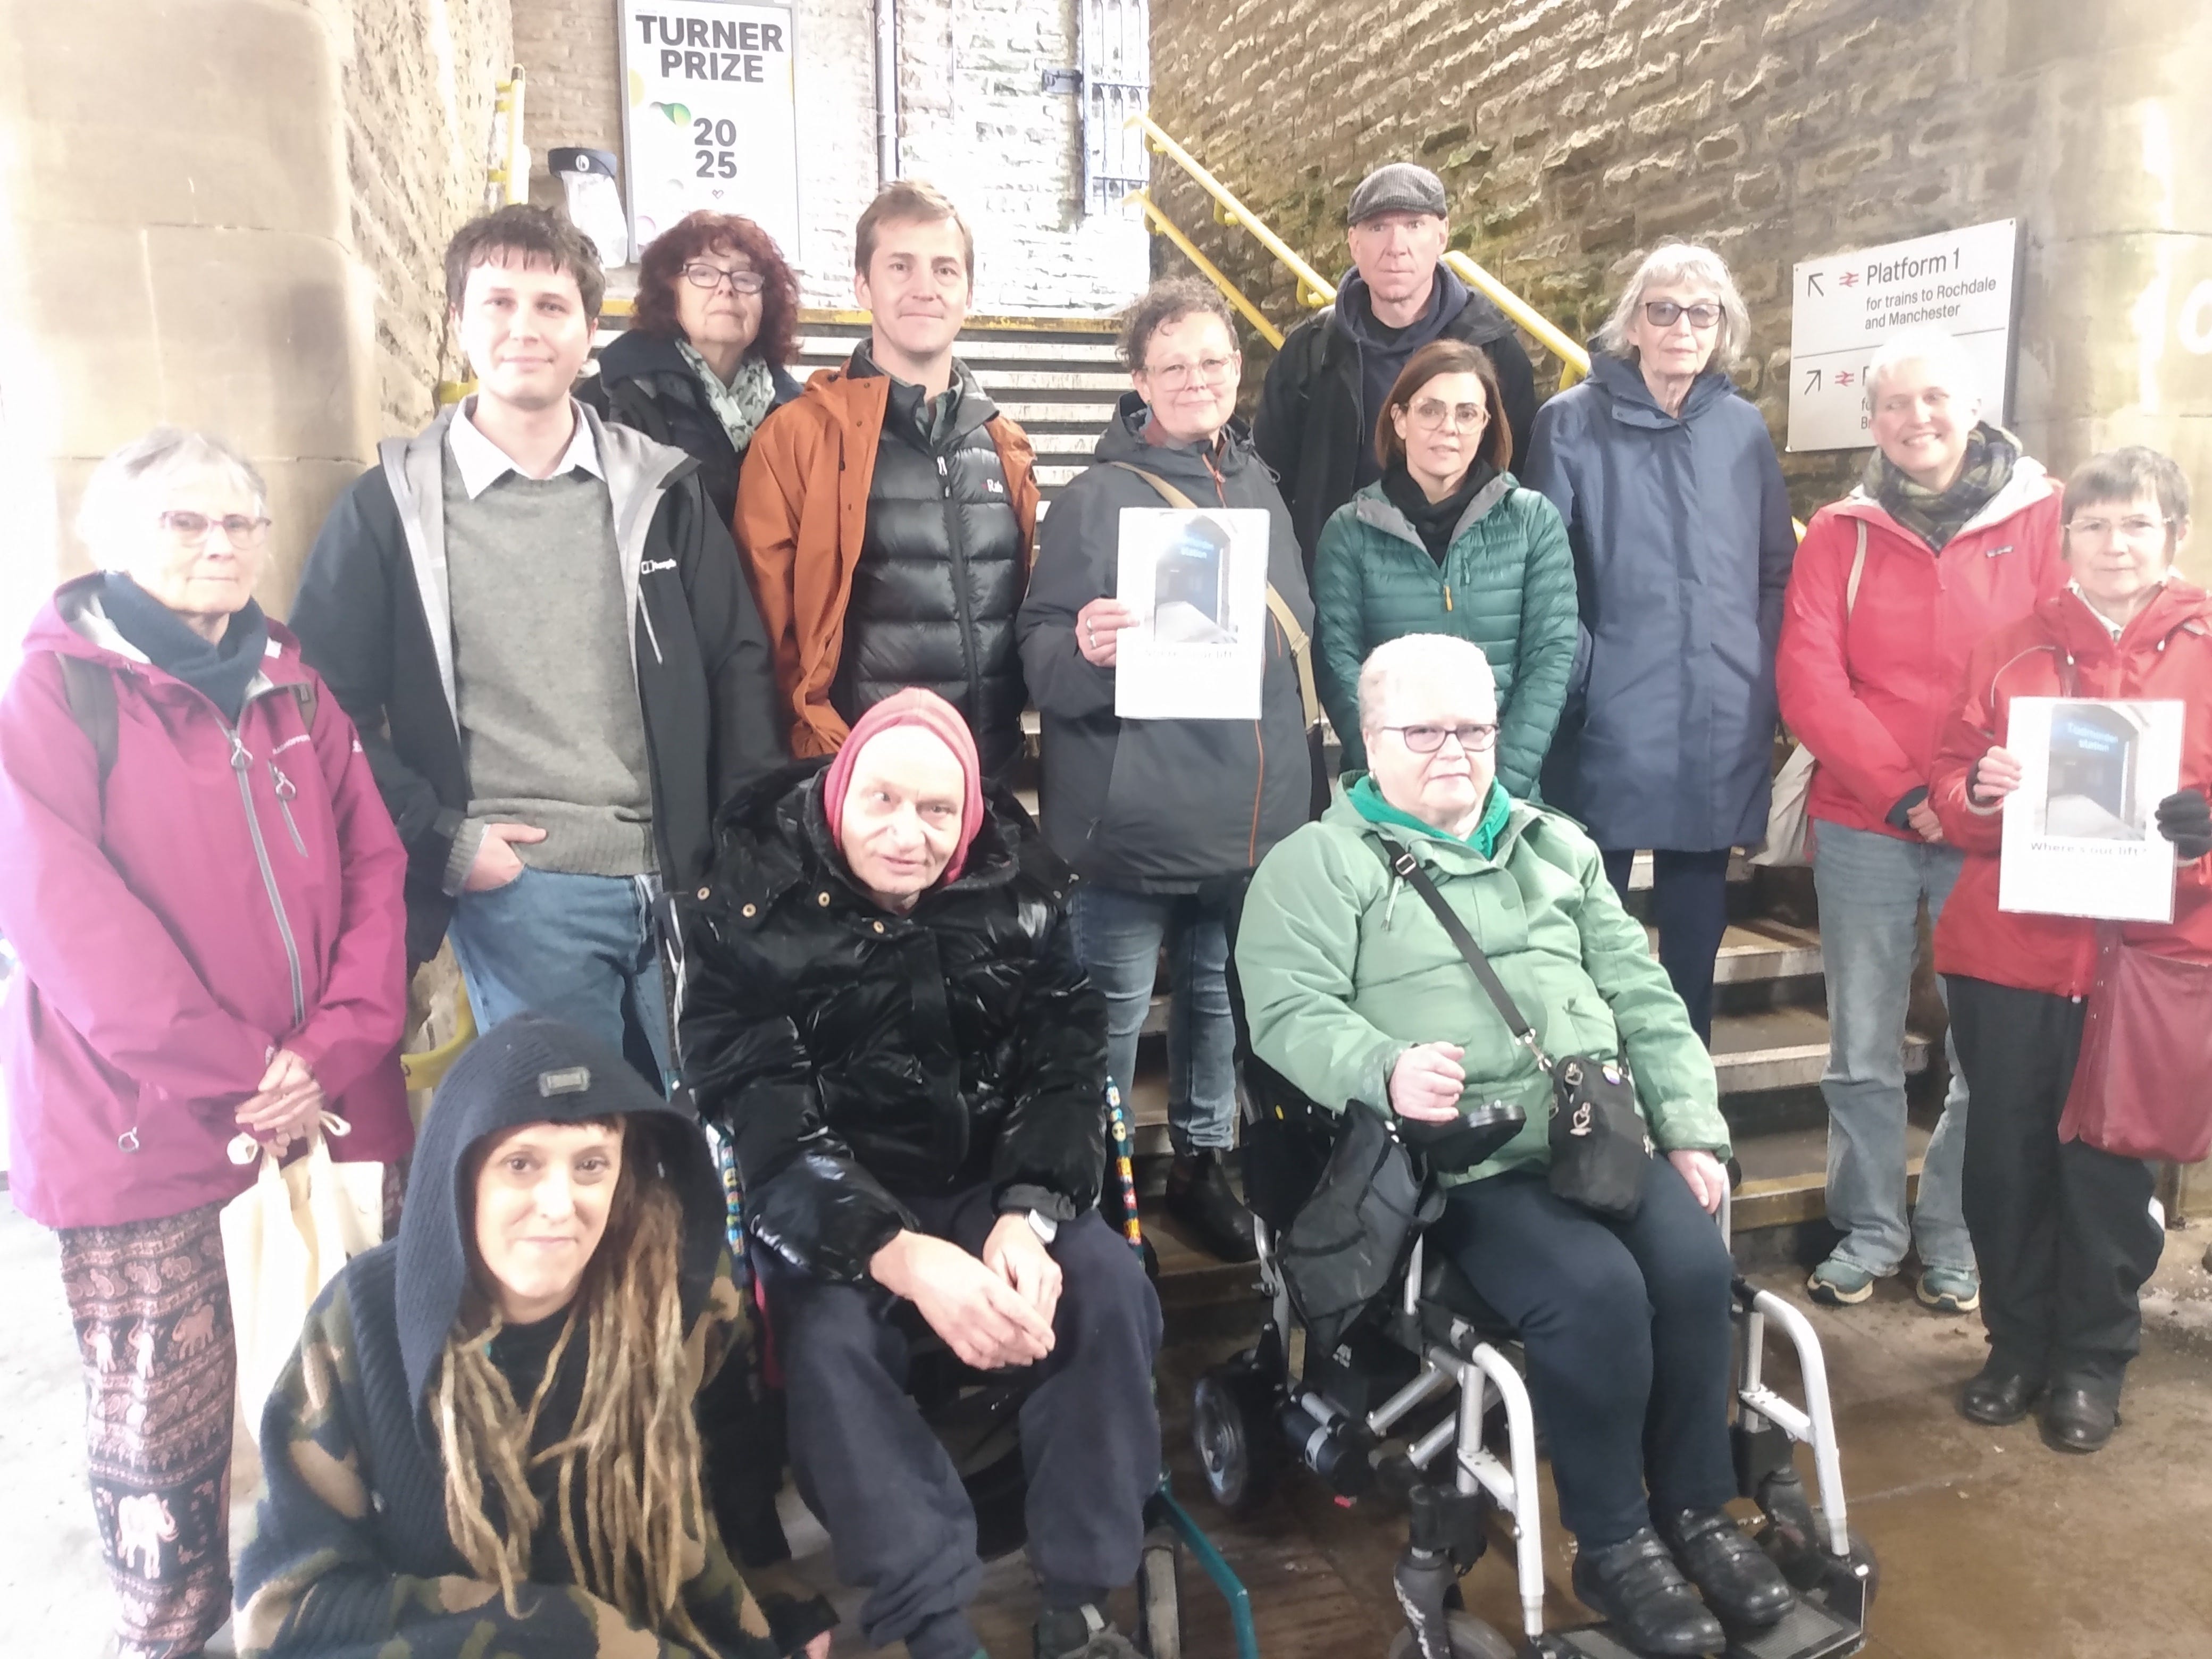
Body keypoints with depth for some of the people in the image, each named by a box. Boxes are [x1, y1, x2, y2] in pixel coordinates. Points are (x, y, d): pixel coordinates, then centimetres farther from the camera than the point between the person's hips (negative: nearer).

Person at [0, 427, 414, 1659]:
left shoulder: (293, 686, 13)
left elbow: (375, 869, 6)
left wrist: (334, 1051, -8)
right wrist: (230, 1073, -17)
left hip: (329, 1105, 4)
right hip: (140, 1125, -4)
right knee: (163, 1423, 5)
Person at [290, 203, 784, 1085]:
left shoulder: (661, 489, 8)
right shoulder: (394, 504, 2)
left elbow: (742, 669, 8)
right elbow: (326, 700, 3)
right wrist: (441, 841, -5)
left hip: (681, 880, 2)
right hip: (516, 890, -2)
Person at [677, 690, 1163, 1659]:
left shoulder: (1017, 893, -5)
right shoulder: (752, 909, -14)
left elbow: (1068, 1069, -6)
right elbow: (760, 1130, -20)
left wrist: (1027, 1217, -26)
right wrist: (903, 1255, -34)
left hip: (994, 1183, 3)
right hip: (828, 1200, -2)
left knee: (1109, 1288, -22)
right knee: (827, 1337, -31)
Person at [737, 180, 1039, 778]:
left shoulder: (1006, 447, 11)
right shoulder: (797, 436, -4)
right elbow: (769, 626, -5)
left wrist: (1015, 717, 9)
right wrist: (835, 760, -10)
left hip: (992, 773, 5)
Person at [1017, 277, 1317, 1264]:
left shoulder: (1259, 490, 10)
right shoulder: (1098, 498, -6)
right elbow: (1041, 658, -8)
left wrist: (1293, 788, 17)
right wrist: (1084, 651, -30)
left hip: (1253, 822, 6)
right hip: (1136, 822, -5)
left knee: (1218, 998, 17)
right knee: (1111, 1015, 2)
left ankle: (1200, 1162, 34)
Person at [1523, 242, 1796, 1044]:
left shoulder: (1745, 429, 10)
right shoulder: (1573, 422, -2)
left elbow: (1777, 572, 15)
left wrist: (1766, 686, 7)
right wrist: (1579, 669, -10)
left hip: (1720, 729, 4)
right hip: (1609, 728, -4)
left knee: (1696, 928, 13)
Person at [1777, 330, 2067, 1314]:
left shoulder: (2040, 515, 3)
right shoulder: (1842, 532, 4)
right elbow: (1806, 678, -5)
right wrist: (1905, 790, -13)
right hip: (1862, 826, 1)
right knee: (1863, 1053, 7)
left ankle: (1954, 1239, 21)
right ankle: (1868, 1233, 22)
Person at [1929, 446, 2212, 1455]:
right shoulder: (2013, 649, 8)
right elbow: (1951, 782, 7)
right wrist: (1978, 794, -14)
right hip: (2008, 951, 1)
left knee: (2107, 1163, 6)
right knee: (2006, 1154, 7)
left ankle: (2092, 1362, 24)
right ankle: (2017, 1345, 26)